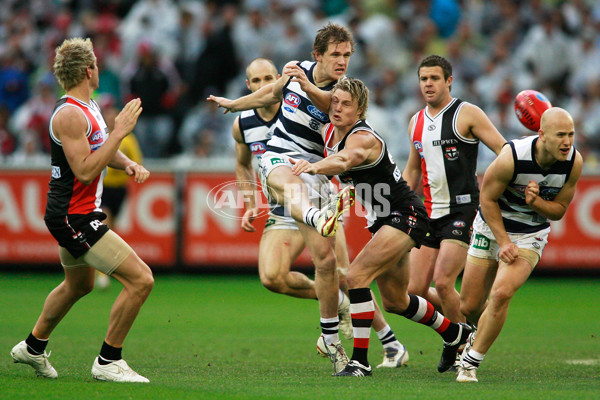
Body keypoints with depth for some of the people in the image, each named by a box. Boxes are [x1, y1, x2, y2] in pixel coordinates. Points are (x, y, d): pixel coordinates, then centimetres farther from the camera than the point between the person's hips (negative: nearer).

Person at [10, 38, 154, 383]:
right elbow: (85, 171, -27)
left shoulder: (89, 107, 9)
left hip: (77, 215, 11)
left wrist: (129, 164, 3)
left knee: (79, 284, 32)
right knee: (141, 279, -16)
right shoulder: (70, 114, -21)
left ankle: (33, 347, 48)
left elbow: (101, 149, 24)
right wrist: (120, 132, -26)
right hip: (74, 217, -11)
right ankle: (108, 362, -5)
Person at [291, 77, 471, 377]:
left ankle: (360, 360, -19)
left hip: (405, 215, -10)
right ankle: (454, 333, 43)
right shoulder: (329, 132, 2)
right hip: (381, 220, 10)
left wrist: (314, 167, -67)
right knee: (394, 300, 19)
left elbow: (343, 160, -49)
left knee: (357, 275, -24)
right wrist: (342, 198, 8)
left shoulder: (363, 139, -24)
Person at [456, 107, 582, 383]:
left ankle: (471, 362, -8)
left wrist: (536, 202, -24)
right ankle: (481, 336, 42)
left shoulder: (574, 162, -16)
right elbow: (487, 199, -13)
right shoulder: (513, 156, -27)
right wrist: (504, 243, -17)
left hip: (531, 236, 1)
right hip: (492, 227, -1)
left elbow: (559, 210, -3)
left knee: (501, 294, -23)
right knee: (469, 307, 5)